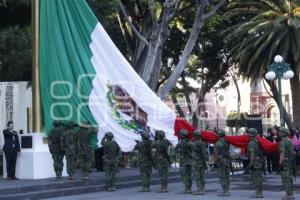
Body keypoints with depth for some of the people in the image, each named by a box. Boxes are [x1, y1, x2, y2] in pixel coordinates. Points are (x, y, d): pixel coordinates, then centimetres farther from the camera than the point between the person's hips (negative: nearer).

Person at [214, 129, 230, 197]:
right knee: (227, 177, 11)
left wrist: (215, 162, -7)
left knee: (222, 177, -3)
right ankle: (227, 191, 14)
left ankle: (225, 191, -5)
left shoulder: (217, 143, -13)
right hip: (227, 160, 7)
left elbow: (216, 154, -16)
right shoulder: (227, 142, 7)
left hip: (220, 161, -7)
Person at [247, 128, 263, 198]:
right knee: (259, 178, 11)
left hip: (254, 162, -9)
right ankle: (260, 193, 14)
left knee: (255, 178, -6)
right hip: (259, 162, 9)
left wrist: (251, 164, -22)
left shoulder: (252, 143, -16)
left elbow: (252, 154, -21)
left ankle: (257, 193, -6)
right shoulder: (257, 142, 15)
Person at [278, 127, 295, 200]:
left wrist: (280, 163, -23)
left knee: (286, 179, -6)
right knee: (289, 179, 14)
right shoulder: (290, 141, 14)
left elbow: (282, 153, -22)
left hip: (285, 163, -9)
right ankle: (291, 194, 18)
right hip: (290, 162, 9)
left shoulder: (283, 142, -15)